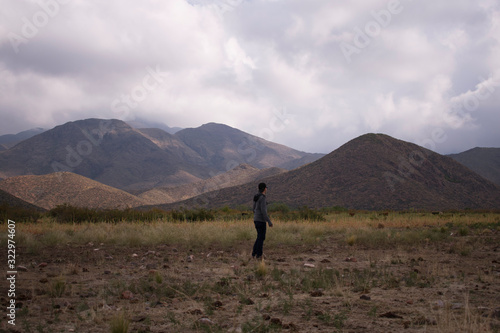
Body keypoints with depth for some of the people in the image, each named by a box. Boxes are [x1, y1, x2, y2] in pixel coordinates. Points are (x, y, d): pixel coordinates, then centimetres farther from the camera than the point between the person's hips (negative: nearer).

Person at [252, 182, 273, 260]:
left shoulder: (256, 197, 12)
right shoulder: (262, 198, -18)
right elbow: (263, 211, -23)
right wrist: (269, 222, -19)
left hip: (257, 220, 9)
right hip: (261, 221, -9)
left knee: (260, 237, 16)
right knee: (261, 238, 0)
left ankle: (254, 254, 16)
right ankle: (259, 255, 5)